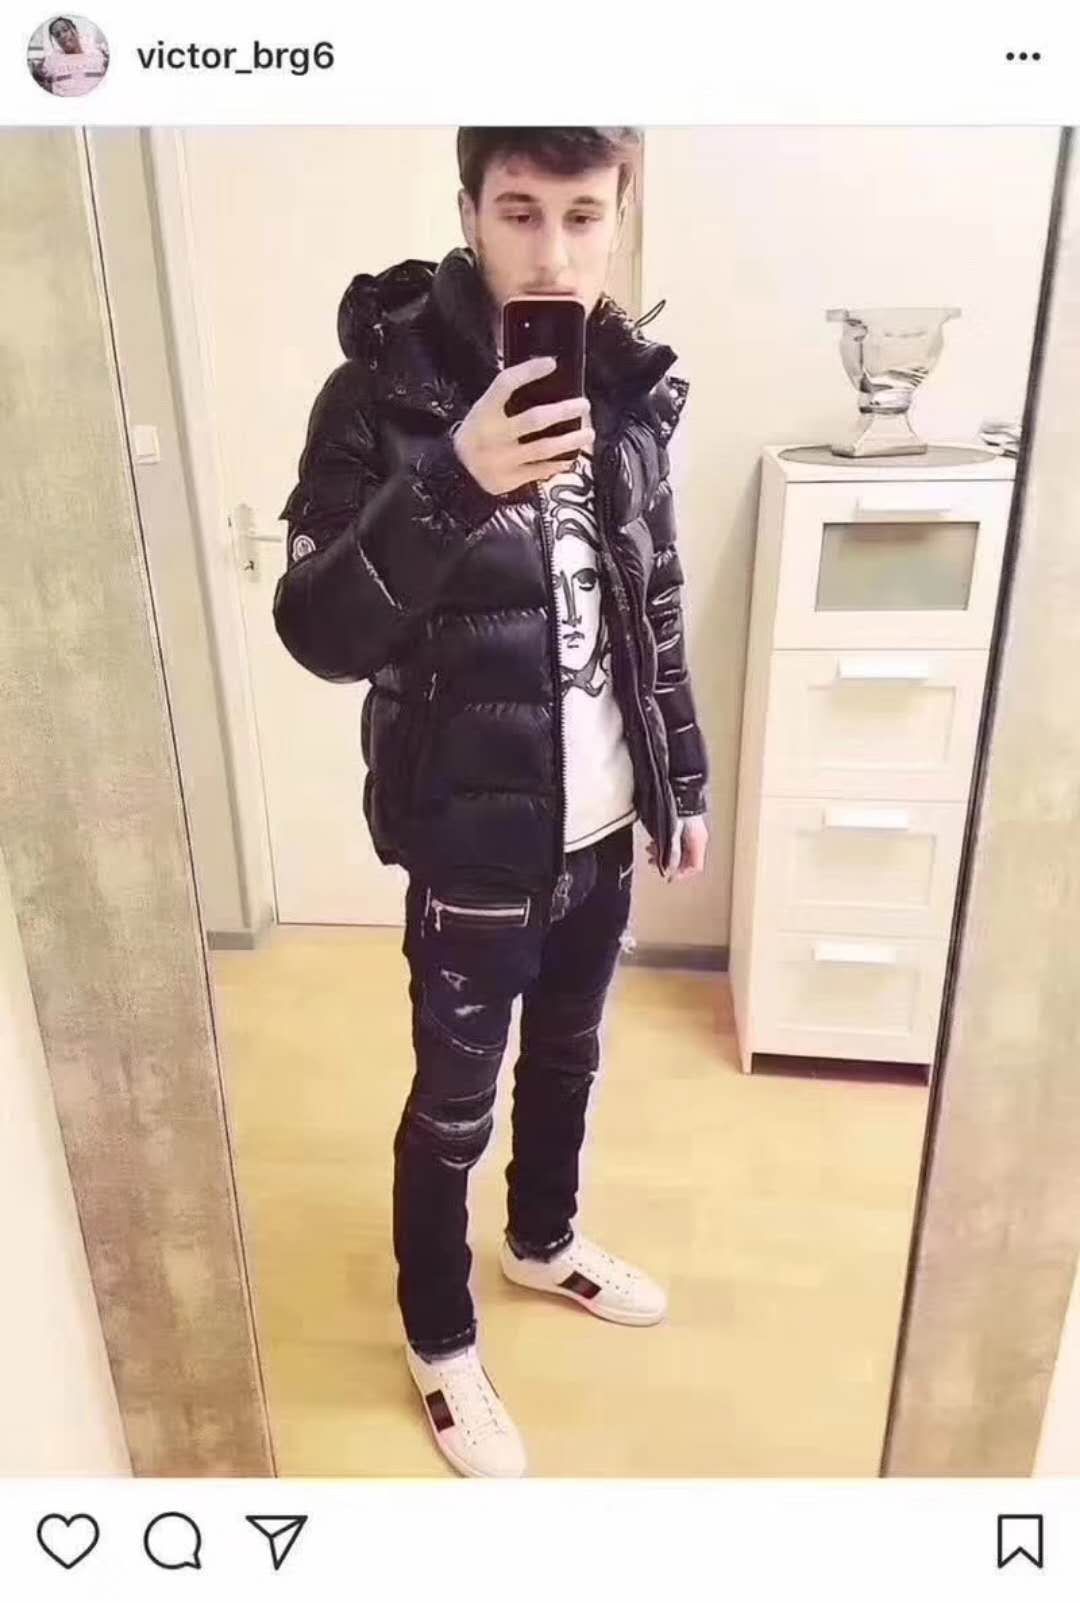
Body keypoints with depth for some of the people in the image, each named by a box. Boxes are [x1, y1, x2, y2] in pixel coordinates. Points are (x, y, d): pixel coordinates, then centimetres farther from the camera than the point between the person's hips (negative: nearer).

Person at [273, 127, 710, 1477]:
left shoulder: (627, 385, 1)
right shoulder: (389, 388, -15)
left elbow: (654, 610, 10)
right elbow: (318, 636, -20)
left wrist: (685, 775, 12)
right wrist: (450, 487, -34)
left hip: (602, 829, 6)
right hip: (476, 847, -5)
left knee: (566, 1058, 25)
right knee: (453, 1105, 13)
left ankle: (543, 1239, 54)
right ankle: (439, 1342, 40)